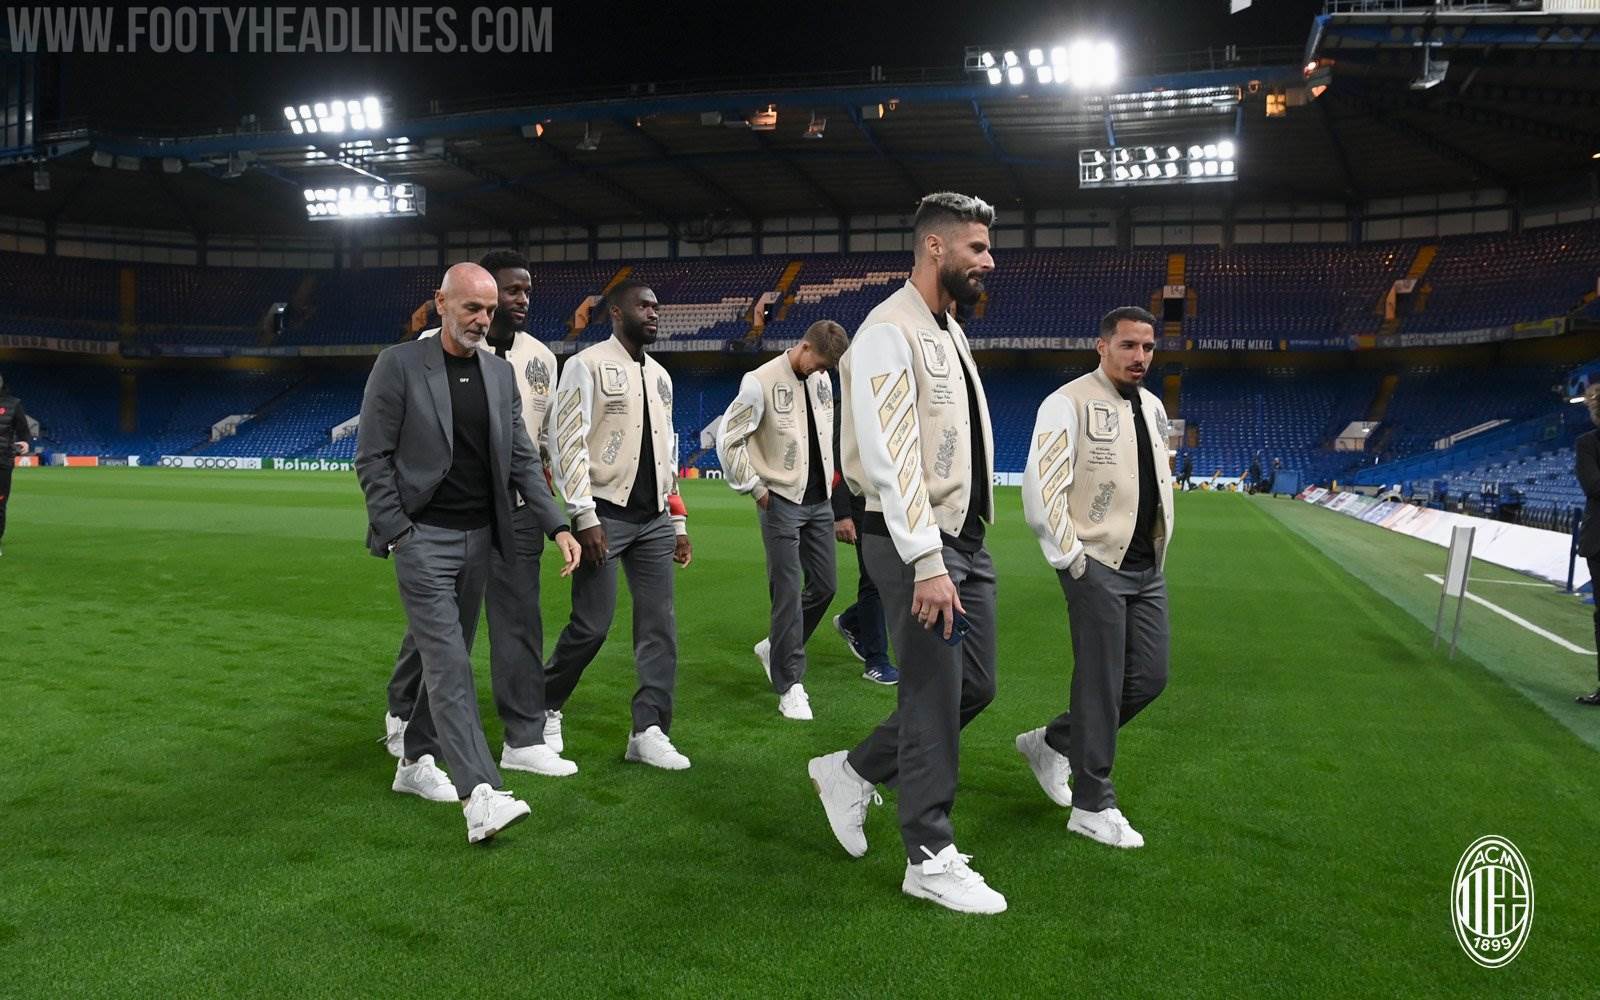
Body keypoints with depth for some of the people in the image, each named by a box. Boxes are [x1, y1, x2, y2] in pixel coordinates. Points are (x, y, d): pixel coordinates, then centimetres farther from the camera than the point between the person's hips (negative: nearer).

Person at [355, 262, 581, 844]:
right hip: (423, 536, -6)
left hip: (479, 536, 6)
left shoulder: (500, 373, 9)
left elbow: (522, 459, 9)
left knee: (449, 658, 13)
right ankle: (481, 795, -17)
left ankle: (415, 762, 29)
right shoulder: (399, 365, -5)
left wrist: (557, 526, -1)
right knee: (449, 662, -12)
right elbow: (372, 459, -5)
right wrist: (396, 532, -12)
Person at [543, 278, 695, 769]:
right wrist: (585, 517, -16)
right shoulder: (587, 365, -3)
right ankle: (545, 707, 20)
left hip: (655, 519, 6)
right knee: (592, 625, -4)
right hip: (606, 515, -6)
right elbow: (568, 442, -10)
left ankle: (649, 731, 8)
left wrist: (678, 522, 15)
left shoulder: (660, 375, 17)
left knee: (660, 625, 1)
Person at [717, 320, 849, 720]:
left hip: (820, 501, 7)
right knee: (788, 593, -5)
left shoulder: (822, 380, 7)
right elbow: (728, 439, -11)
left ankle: (775, 648, 30)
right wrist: (755, 489, -10)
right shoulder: (761, 382, -13)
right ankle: (790, 686, 4)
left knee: (825, 585, 9)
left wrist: (828, 478, 13)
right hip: (782, 503, -7)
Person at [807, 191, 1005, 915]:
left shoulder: (951, 332, 16)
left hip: (965, 538, 9)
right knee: (935, 696, -2)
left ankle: (852, 773, 28)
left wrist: (959, 550, 11)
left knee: (975, 685, 13)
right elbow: (890, 456, -22)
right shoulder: (890, 333, -14)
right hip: (915, 542, -9)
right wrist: (927, 563, -25)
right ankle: (930, 860, 14)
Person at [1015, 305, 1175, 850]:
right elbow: (1041, 485, -15)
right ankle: (1093, 807, 9)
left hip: (1147, 568, 8)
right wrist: (1068, 557, -15)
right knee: (1102, 683, -4)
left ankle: (1052, 743, 26)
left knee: (1149, 677, 8)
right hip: (1097, 565, -8)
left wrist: (1160, 548, 16)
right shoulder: (1070, 402, -10)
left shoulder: (1153, 407, 14)